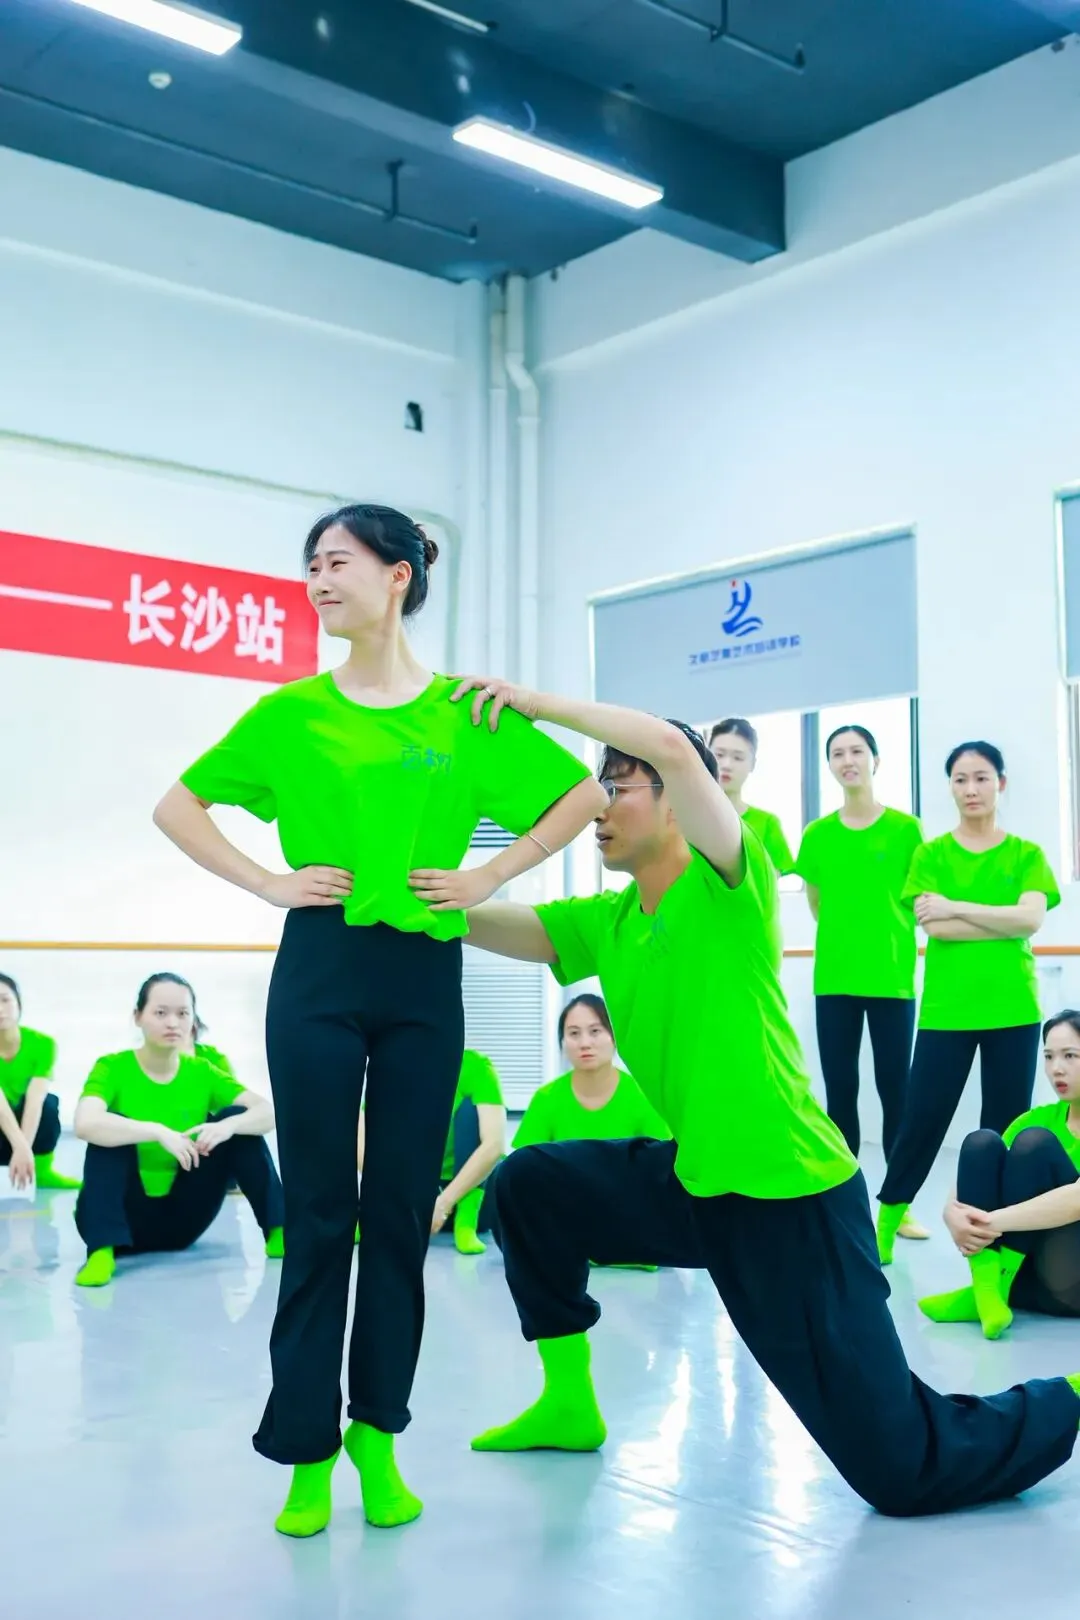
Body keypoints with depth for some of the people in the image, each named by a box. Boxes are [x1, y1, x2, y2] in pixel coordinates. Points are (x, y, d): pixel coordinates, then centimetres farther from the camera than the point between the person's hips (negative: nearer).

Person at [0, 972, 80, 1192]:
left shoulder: (42, 1044, -18)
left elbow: (35, 1098, -29)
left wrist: (24, 1149, -42)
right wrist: (20, 1146, -46)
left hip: (31, 1125, 1)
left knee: (48, 1102, -31)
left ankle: (42, 1171, -14)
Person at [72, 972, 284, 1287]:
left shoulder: (200, 1072, -2)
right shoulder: (112, 1068, -12)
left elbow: (268, 1113, -12)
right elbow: (85, 1124, -33)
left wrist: (229, 1125, -32)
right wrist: (159, 1132, -39)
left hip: (183, 1218, 3)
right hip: (126, 1218, -3)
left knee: (239, 1121, -11)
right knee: (109, 1134, -28)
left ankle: (278, 1230, -13)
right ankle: (102, 1249, -37)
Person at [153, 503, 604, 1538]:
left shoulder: (465, 716, 0)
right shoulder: (291, 713, 1)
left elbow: (583, 795, 6)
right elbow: (177, 807, 7)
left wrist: (492, 876, -2)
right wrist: (266, 881, -4)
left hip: (423, 979, 0)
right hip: (319, 973, 0)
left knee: (401, 1209, 8)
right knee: (318, 1210, 4)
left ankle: (378, 1433, 22)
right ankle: (307, 1446, 14)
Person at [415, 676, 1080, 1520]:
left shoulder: (731, 882, -15)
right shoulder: (603, 921, 6)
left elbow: (671, 745, -30)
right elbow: (492, 926, -2)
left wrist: (536, 703, -23)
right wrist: (425, 897, -22)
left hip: (793, 1195, -7)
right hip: (693, 1179, 7)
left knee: (903, 1470, -4)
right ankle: (571, 1404, 21)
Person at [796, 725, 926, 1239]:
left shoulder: (906, 828, -2)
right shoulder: (817, 834, 3)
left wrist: (885, 939, 2)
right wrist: (845, 935, 7)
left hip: (892, 978, -2)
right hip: (833, 980, 2)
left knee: (895, 1090, 3)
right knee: (840, 1091, 6)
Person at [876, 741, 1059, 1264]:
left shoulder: (1026, 855, 7)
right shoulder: (931, 853, 5)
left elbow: (1031, 919, -10)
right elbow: (933, 926, -8)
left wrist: (957, 908, -14)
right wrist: (1006, 923, -11)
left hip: (1012, 1011, 1)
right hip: (945, 1011, -1)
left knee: (1004, 1127, 5)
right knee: (920, 1122, 0)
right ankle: (884, 1228, 12)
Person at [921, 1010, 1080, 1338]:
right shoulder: (1040, 1119, 10)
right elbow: (962, 1191, 1)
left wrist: (992, 1221, -30)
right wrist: (955, 1217, -22)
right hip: (1025, 1267, 5)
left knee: (1035, 1142, -23)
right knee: (981, 1143, -15)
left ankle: (996, 1287, -21)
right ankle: (986, 1291, -25)